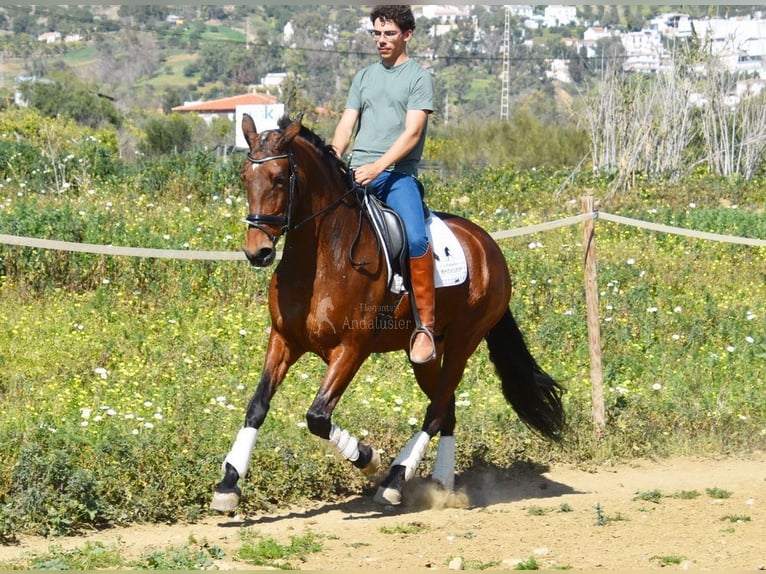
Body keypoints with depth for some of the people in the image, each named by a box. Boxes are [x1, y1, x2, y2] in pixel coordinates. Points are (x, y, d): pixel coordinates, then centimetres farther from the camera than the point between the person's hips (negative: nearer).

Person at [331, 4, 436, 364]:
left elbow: (412, 133, -7)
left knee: (415, 239, -28)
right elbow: (347, 125, 12)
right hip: (357, 173, 5)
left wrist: (378, 167, -20)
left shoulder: (419, 77, 3)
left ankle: (425, 325, -22)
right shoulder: (364, 77, 20)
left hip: (398, 173, -5)